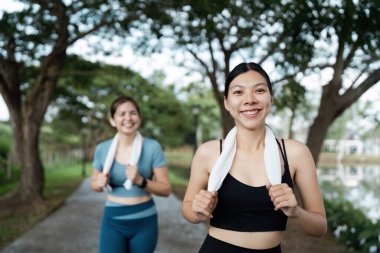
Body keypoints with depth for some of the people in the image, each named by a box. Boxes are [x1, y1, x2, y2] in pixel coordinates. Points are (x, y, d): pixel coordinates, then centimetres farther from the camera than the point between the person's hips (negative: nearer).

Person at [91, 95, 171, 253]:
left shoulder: (152, 147, -10)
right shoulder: (102, 149, -2)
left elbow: (166, 189, -7)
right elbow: (94, 183, 12)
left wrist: (140, 181, -23)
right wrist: (99, 183, -10)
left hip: (144, 221, -1)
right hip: (113, 221, 1)